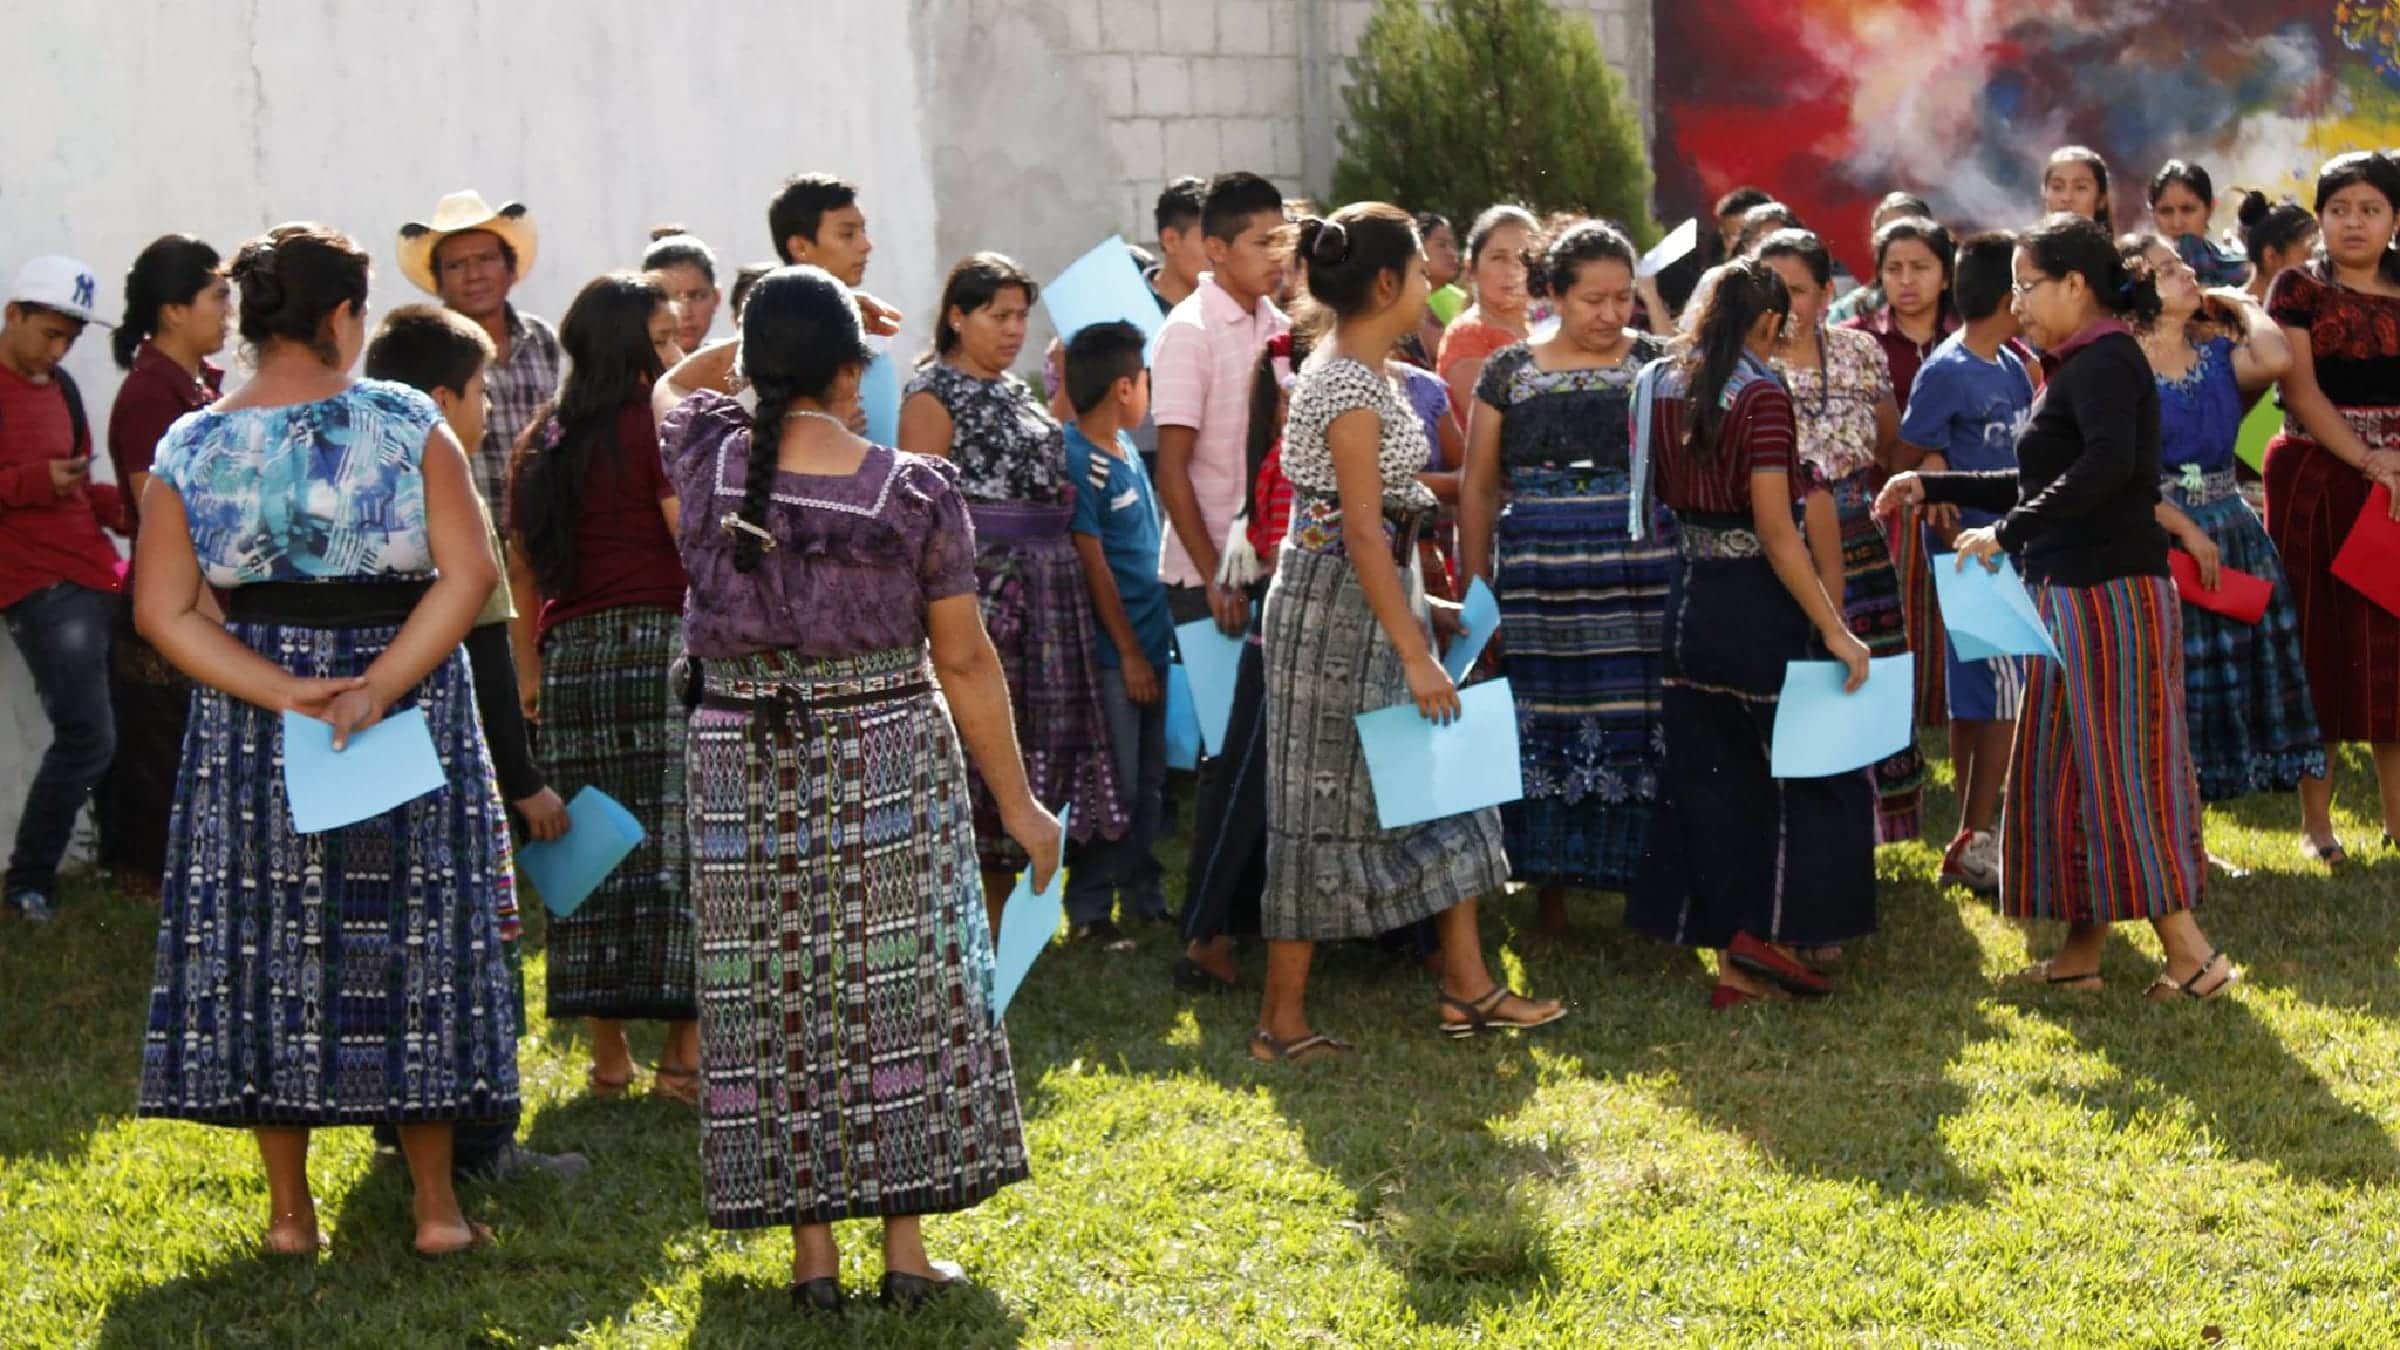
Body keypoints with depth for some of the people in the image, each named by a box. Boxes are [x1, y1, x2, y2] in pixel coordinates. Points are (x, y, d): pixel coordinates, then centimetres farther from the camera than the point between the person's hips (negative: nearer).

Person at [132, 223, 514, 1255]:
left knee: (268, 943, 9)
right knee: (411, 939, 7)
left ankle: (289, 1210, 12)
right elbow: (468, 573, -15)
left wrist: (280, 691, -12)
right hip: (414, 713, -1)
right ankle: (436, 1205, 12)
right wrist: (379, 688, -18)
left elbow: (163, 611, -8)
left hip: (246, 734, 1)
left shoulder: (190, 452, -3)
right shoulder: (407, 426, -8)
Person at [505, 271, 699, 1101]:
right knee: (680, 845, -2)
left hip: (571, 652, 6)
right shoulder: (658, 427, -6)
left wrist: (529, 671, 21)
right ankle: (684, 1052, -3)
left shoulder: (541, 443, 11)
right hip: (661, 642, -6)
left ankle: (608, 1054, 12)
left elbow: (522, 567, 15)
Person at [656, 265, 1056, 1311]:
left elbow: (675, 384, 20)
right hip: (891, 764, -1)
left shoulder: (710, 460, -6)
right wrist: (1015, 800, 5)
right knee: (902, 990, 8)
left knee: (776, 1002, 8)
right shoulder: (915, 492, -9)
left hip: (744, 767, 1)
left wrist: (766, 335, 22)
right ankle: (907, 1245, 11)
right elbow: (965, 661, -3)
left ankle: (812, 1252, 12)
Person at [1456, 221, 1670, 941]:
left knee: (1639, 730, -4)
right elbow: (1477, 486, 12)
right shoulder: (1511, 372, 8)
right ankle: (1552, 890, 13)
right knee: (1546, 732, 3)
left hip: (1642, 579, -1)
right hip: (1540, 584, 1)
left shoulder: (1659, 364, 6)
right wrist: (1477, 587, 8)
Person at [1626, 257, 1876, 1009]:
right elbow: (1776, 532, -19)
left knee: (1711, 779, 10)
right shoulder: (1762, 395, -15)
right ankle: (1768, 931, -1)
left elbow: (1656, 497, 10)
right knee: (1814, 771, 7)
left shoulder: (1664, 385, 5)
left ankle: (1731, 961, 13)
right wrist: (1836, 631, -18)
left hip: (1689, 601, 7)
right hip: (1756, 603, -7)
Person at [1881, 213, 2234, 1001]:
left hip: (2107, 598, -10)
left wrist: (2008, 532, -29)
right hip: (2076, 596, 10)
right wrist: (1933, 488, 23)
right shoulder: (2084, 366, 17)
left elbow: (2109, 463, -32)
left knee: (2115, 770, -7)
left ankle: (2191, 956, -5)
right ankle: (2082, 951, 18)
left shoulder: (2104, 360, -14)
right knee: (2069, 769, 12)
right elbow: (2042, 488, 26)